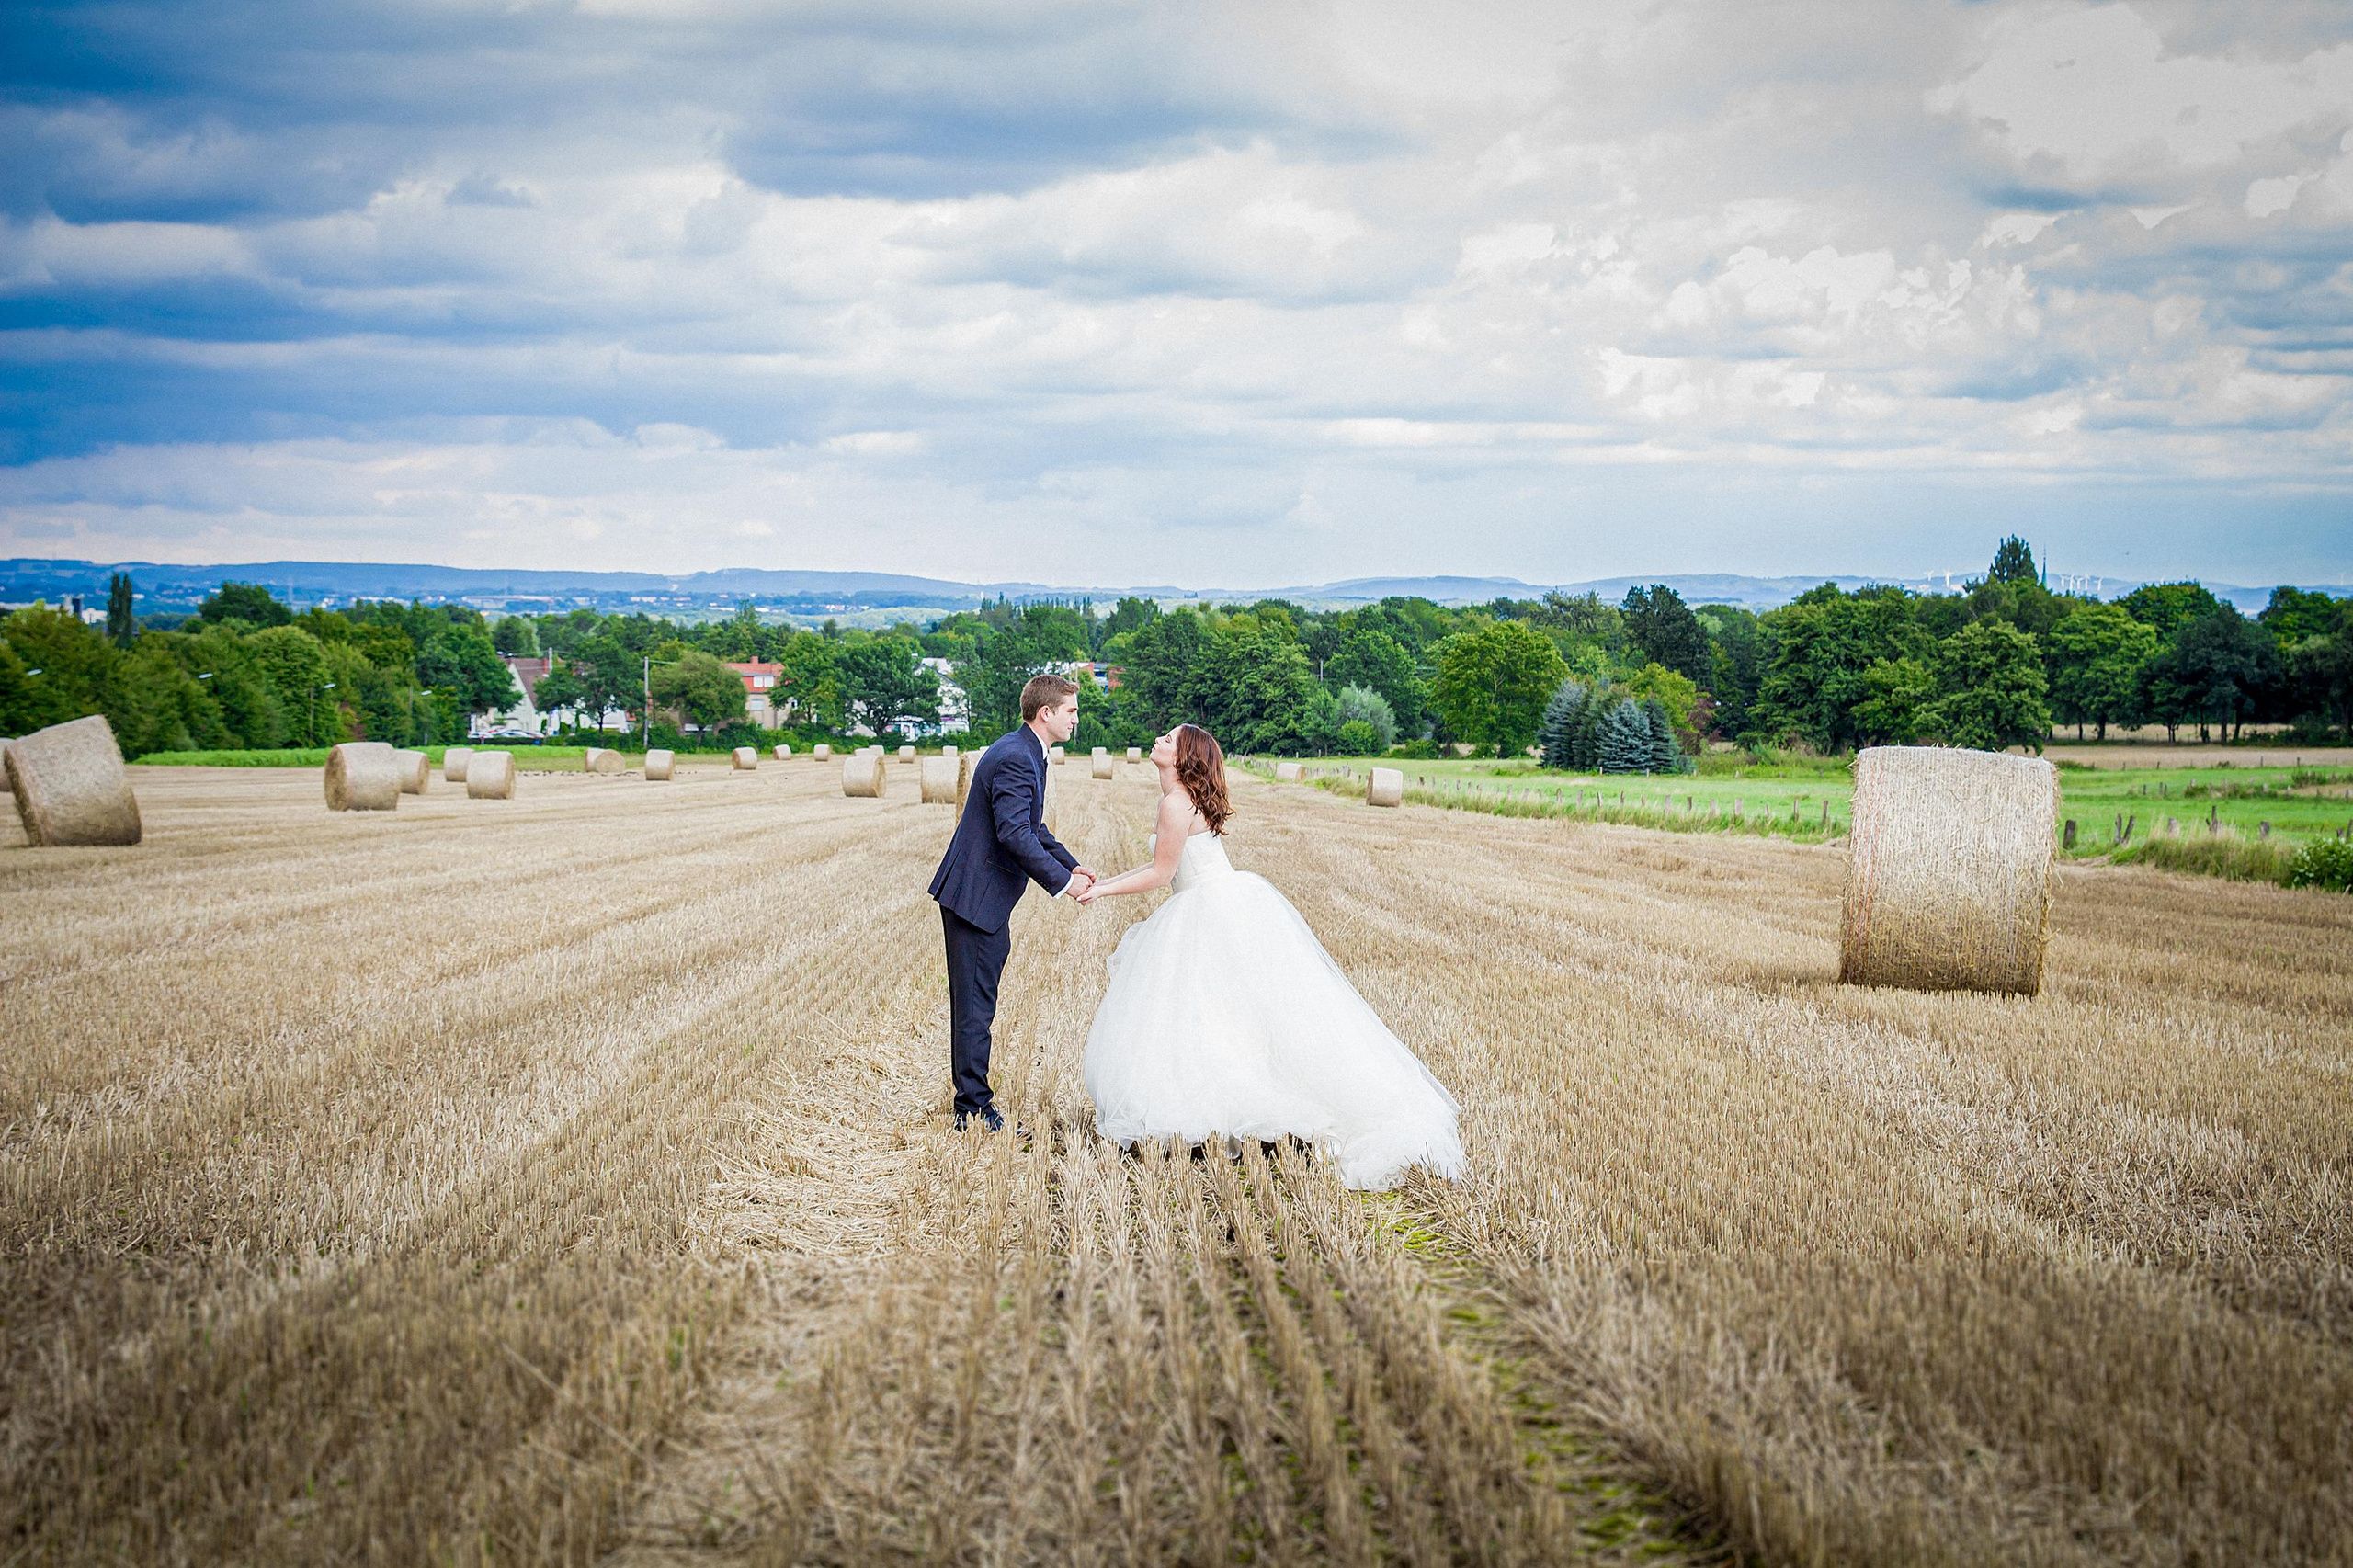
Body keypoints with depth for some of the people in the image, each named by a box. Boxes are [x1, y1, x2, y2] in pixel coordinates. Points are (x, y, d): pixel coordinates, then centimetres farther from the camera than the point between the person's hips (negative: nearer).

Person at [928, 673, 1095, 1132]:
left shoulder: (1025, 754, 14)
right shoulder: (1014, 759, -20)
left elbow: (1031, 827, 24)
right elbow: (1015, 834, -28)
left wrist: (1071, 865, 15)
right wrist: (1061, 881, -23)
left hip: (989, 897, 11)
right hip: (975, 897, -11)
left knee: (977, 1006, 14)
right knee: (975, 1007, -5)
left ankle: (972, 1105, 21)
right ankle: (974, 1111, -1)